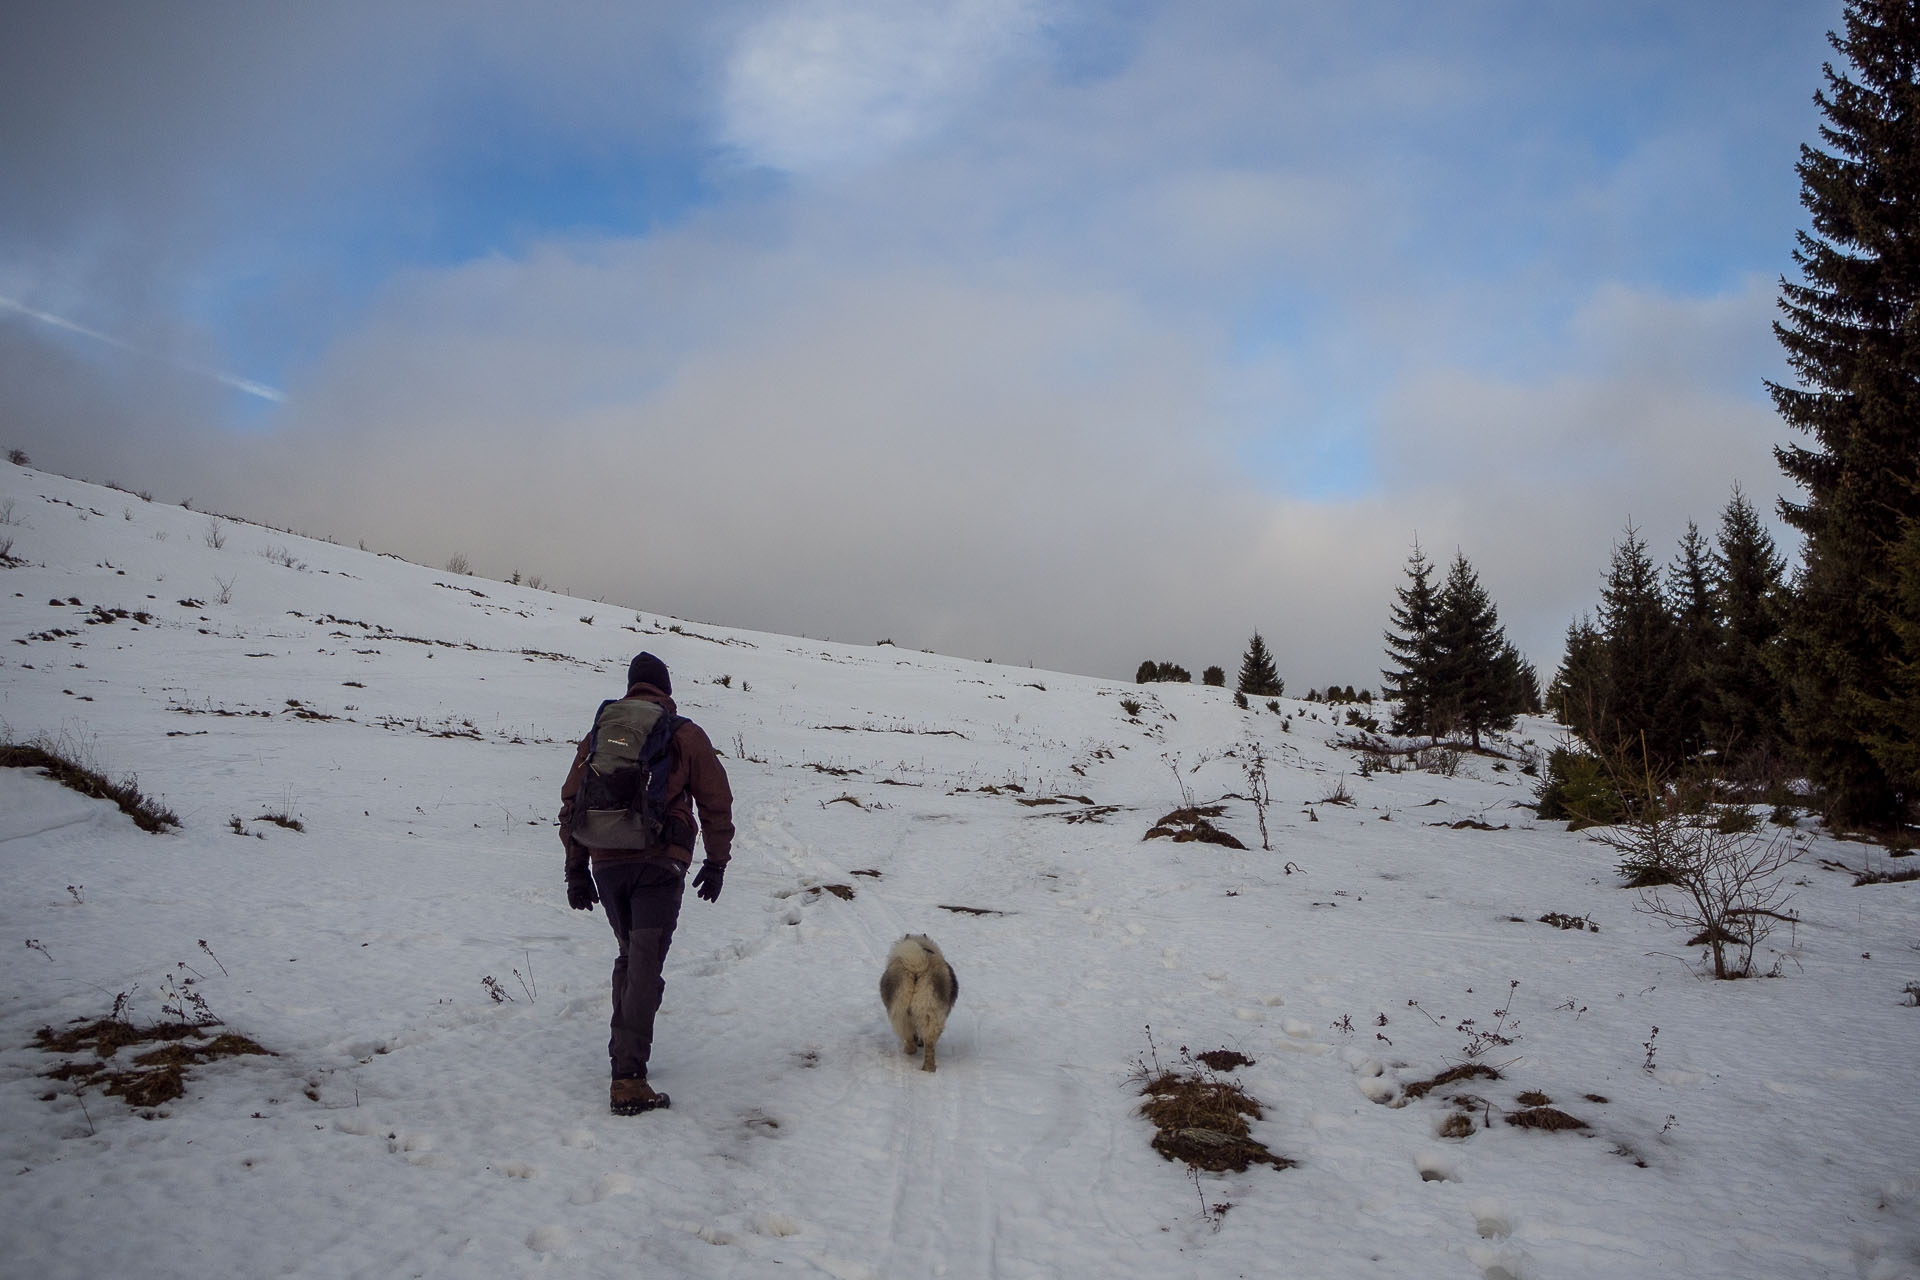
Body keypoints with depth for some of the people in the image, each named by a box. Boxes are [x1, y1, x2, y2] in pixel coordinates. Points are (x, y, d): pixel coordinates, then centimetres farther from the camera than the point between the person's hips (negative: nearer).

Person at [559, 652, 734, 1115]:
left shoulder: (598, 732, 12)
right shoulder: (686, 736, 2)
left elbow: (571, 801, 14)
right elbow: (716, 803, 2)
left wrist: (576, 869, 18)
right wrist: (717, 863, 12)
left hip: (606, 864, 4)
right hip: (660, 864, -4)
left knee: (629, 955, 22)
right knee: (645, 965, -6)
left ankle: (624, 1052, 29)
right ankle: (628, 1077, -13)